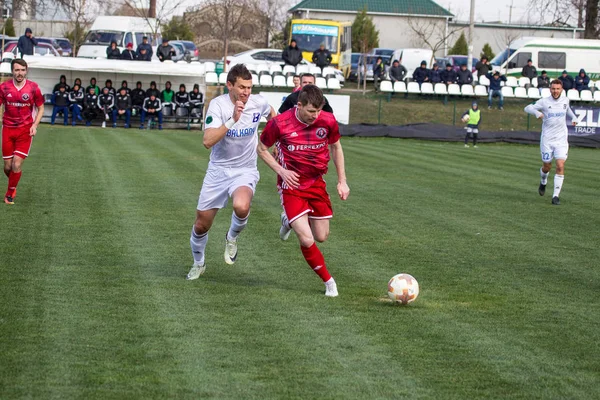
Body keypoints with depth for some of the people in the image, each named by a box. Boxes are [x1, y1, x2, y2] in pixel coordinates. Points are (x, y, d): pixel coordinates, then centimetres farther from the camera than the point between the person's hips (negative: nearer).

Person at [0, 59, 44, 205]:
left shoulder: (33, 87, -5)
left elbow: (41, 108, 6)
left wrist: (34, 125, -7)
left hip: (25, 130, -2)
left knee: (16, 165, -9)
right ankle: (13, 186, 35)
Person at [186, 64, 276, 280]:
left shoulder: (258, 102, -8)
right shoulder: (218, 105, -17)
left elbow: (271, 114, 19)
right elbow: (208, 141, -30)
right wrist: (232, 120, -36)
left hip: (245, 171, 0)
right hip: (218, 170, 0)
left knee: (241, 207, -34)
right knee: (201, 224, 8)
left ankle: (232, 238, 0)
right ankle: (198, 264, 38)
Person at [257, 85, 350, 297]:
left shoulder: (328, 121, -11)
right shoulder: (279, 124, -19)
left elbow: (336, 147, 9)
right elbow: (262, 149, -2)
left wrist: (342, 181, 7)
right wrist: (281, 171, -15)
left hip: (317, 184, 4)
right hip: (292, 186, -4)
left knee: (322, 237, 11)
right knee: (306, 240, -14)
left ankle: (290, 221, 40)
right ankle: (328, 281, 7)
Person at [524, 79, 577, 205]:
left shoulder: (565, 100, 4)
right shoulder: (544, 102, -6)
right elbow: (527, 108, -9)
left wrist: (573, 118, 10)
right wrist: (537, 112, -28)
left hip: (561, 139, 1)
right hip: (547, 139, -1)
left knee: (560, 166, -13)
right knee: (547, 167, 10)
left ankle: (556, 195, -10)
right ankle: (543, 182, 45)